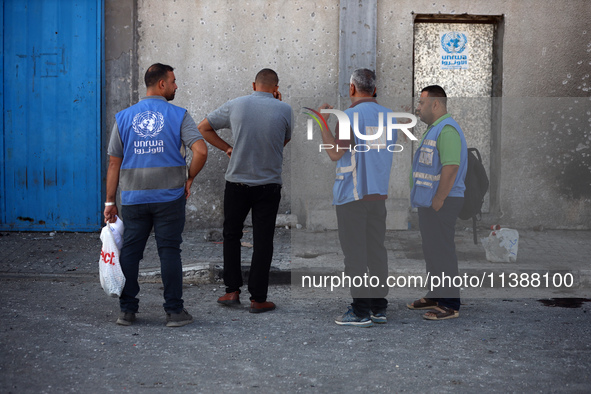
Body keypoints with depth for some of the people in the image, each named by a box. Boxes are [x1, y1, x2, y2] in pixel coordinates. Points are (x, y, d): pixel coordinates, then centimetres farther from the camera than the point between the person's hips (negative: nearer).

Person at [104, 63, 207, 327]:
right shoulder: (179, 116, -3)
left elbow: (114, 163, 5)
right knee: (169, 251, 3)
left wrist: (110, 201, 9)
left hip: (134, 199, 2)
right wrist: (189, 179, 1)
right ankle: (174, 311, 6)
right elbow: (201, 151, -14)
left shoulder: (124, 117, 6)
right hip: (169, 197, -2)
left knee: (130, 252, 9)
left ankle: (127, 310, 12)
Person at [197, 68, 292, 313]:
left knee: (232, 235, 17)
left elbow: (204, 128, 10)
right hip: (268, 185, -1)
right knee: (262, 242, 4)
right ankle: (258, 299, 6)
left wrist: (227, 148, 12)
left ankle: (232, 291, 15)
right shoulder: (284, 110, -3)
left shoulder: (235, 106, 0)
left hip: (237, 183, 1)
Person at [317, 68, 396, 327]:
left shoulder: (350, 116, -10)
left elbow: (335, 153, -15)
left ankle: (360, 312, -2)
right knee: (377, 250, 11)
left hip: (352, 195, -7)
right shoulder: (388, 116, 11)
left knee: (355, 253, -3)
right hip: (378, 192, 7)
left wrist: (322, 123, -6)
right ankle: (379, 308, 14)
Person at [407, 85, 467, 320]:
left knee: (442, 252, -7)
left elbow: (451, 168, -25)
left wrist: (438, 201, -23)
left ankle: (450, 305, -2)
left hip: (441, 203, -11)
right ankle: (435, 297, 26)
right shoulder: (434, 129, 19)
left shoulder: (447, 129, -16)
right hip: (428, 202, 11)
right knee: (431, 250, 16)